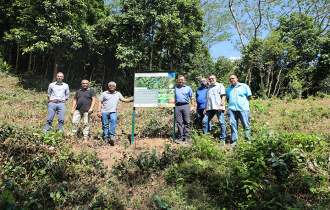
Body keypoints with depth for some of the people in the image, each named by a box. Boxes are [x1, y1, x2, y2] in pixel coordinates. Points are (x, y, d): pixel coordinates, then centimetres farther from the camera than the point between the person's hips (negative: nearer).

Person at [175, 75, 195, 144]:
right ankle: (181, 136, 4)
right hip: (177, 106, 1)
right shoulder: (175, 88, 16)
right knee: (179, 122, -2)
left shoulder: (188, 88, 17)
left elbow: (192, 98, 16)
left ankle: (186, 137, 2)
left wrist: (193, 106, 6)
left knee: (186, 122, -3)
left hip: (185, 106, 0)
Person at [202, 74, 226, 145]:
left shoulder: (220, 85, 10)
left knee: (222, 123, -6)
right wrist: (205, 108, 20)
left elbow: (223, 96, -1)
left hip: (218, 108, -6)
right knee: (205, 121, -2)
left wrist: (221, 105, -14)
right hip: (209, 108, 6)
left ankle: (223, 139, 0)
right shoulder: (209, 87, 27)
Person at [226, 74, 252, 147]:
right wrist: (231, 103, 10)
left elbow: (250, 97, 8)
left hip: (243, 109, -3)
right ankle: (234, 141, 3)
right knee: (232, 125, -2)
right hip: (231, 109, 3)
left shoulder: (244, 86, 10)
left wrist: (243, 101, 9)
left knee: (246, 125, -5)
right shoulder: (228, 89, 22)